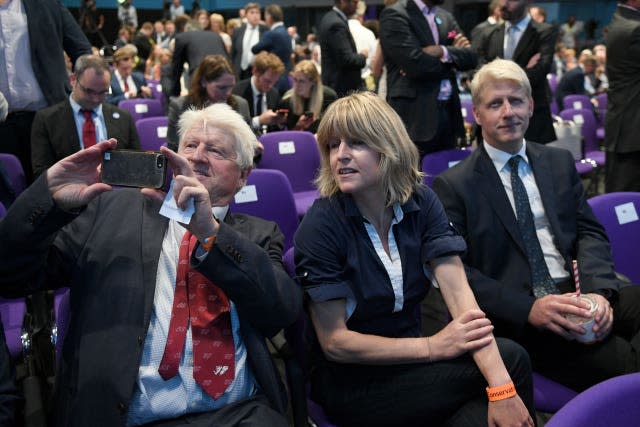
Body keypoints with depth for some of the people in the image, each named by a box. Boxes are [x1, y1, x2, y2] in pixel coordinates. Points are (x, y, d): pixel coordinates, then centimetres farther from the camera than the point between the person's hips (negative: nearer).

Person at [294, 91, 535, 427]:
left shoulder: (421, 203, -6)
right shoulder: (320, 226, -18)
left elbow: (459, 293, -16)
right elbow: (335, 342, -16)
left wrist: (502, 387, -28)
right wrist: (433, 347, -20)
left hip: (408, 362, 5)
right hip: (350, 383, -4)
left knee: (502, 366, -23)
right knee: (510, 359, -18)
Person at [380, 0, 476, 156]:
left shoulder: (446, 17, 18)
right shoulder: (394, 14, -6)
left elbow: (471, 57, 8)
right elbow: (415, 64, -18)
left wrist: (444, 52, -11)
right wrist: (451, 63, -1)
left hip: (449, 111, 7)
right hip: (415, 114, -7)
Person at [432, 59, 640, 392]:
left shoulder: (560, 163, 17)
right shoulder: (452, 185, 1)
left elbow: (590, 232, 12)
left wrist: (597, 290, -9)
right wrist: (528, 308, -18)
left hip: (576, 293, 6)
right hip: (517, 319, -5)